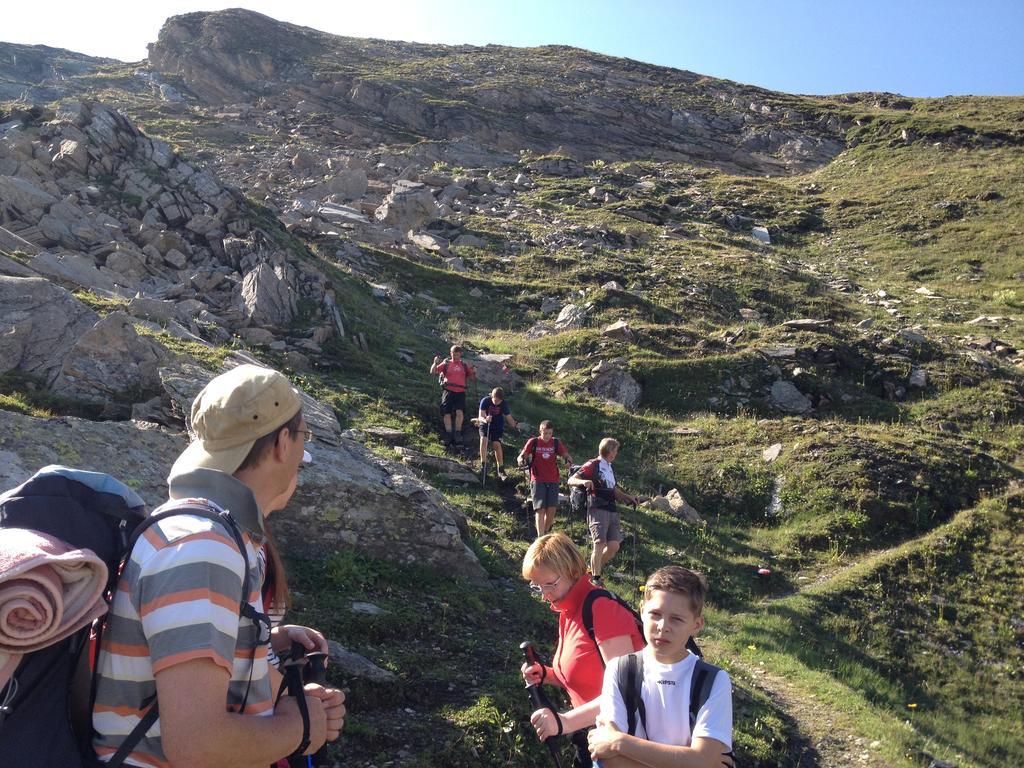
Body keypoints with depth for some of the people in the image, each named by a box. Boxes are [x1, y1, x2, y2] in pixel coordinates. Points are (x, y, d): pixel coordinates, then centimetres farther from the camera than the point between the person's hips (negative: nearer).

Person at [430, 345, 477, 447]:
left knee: (460, 412, -18)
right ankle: (449, 436, 6)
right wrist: (435, 363, -12)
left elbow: (472, 377, 20)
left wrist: (474, 371, -1)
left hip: (460, 392, 0)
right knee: (447, 414, -3)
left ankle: (457, 434, -8)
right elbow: (433, 371, 6)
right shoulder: (446, 363, 10)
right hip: (448, 391, 0)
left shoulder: (464, 365, 16)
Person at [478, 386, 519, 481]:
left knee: (496, 444, -17)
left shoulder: (504, 404, -16)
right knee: (483, 439, -25)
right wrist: (485, 420, -47)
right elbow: (480, 416, -24)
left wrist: (515, 425, -32)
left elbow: (509, 418, -13)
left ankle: (501, 470, -7)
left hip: (498, 427, 0)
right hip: (485, 425, 0)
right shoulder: (485, 401, -20)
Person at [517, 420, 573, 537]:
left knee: (552, 509, -1)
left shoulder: (556, 443, 4)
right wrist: (521, 460, -22)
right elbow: (522, 456, 2)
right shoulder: (533, 442, -1)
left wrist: (569, 460, -17)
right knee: (540, 509, -10)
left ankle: (546, 533, 20)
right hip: (538, 480, -2)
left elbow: (566, 455, 7)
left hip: (553, 481, 3)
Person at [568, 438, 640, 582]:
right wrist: (584, 481, -30)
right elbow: (571, 480, -10)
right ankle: (595, 579, -2)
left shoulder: (609, 467, 22)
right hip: (598, 509, -8)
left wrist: (628, 497, 21)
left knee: (614, 546, 2)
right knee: (600, 544, -12)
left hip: (612, 510, 8)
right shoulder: (592, 465, -3)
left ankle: (594, 569, 21)